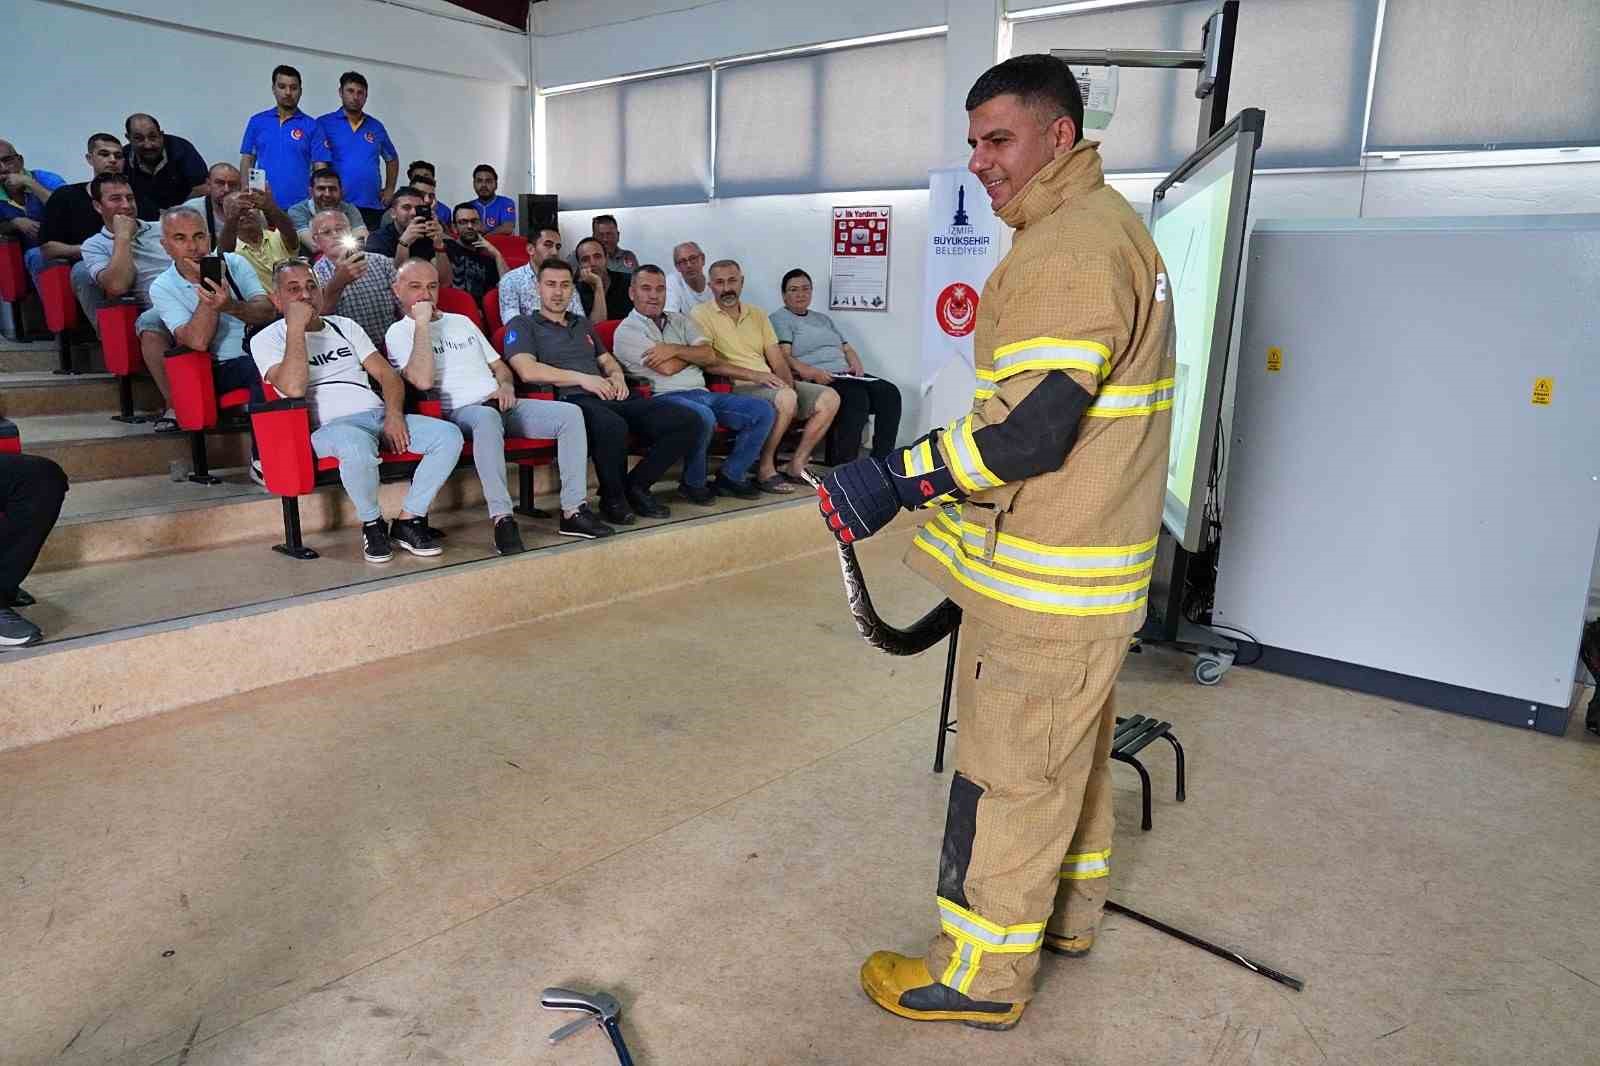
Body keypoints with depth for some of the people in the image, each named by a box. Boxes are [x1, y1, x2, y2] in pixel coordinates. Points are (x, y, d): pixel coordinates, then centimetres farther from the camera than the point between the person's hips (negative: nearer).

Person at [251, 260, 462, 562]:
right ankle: (372, 524, -14)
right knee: (358, 445, -42)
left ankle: (408, 521, -10)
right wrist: (296, 327, -9)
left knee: (449, 435, -19)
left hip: (378, 416, 5)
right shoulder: (266, 340, 9)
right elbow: (293, 388, -12)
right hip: (329, 426, -5)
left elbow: (387, 374, 15)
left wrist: (394, 414, -5)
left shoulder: (344, 326, 24)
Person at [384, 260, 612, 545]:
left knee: (570, 413, -16)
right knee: (487, 417, -43)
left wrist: (506, 386, 5)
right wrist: (422, 323, -10)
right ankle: (501, 519, -42)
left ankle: (573, 511, -20)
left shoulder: (462, 322, 26)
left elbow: (499, 365, 28)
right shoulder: (399, 332, 6)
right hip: (458, 412, -6)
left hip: (499, 404, 6)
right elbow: (423, 380, -14)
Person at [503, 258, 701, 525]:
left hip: (609, 398, 7)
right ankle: (613, 498, -16)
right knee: (612, 426, -43)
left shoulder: (582, 324, 32)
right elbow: (528, 371, -5)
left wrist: (617, 376, 7)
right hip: (570, 400, -6)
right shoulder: (522, 325, 11)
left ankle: (636, 485, -2)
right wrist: (582, 378, -10)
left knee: (688, 422, -14)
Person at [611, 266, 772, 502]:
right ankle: (693, 483, -16)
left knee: (764, 411, -9)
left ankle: (730, 475, 0)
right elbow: (666, 368, -9)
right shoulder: (627, 331, 3)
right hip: (665, 398, -7)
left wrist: (675, 350, -6)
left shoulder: (680, 321, 23)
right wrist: (693, 352, 8)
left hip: (702, 393, 7)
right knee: (703, 416, -39)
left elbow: (710, 356, 8)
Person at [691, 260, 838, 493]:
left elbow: (778, 361, 14)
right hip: (735, 388, -7)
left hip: (771, 385, 7)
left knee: (829, 398, -8)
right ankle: (765, 471, -21)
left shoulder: (757, 315, 20)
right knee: (785, 398, -35)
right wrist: (755, 375, -22)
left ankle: (797, 466, -4)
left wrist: (788, 383, -8)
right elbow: (708, 363, -15)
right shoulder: (702, 315, -1)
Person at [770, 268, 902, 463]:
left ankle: (881, 461, -21)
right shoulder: (779, 319, 7)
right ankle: (842, 467, -32)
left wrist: (857, 366, 4)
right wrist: (811, 372, -23)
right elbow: (784, 357, -8)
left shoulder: (823, 319, 30)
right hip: (814, 381, -7)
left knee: (889, 392, -17)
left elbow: (847, 349, 26)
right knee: (857, 396, -34)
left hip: (844, 376, 7)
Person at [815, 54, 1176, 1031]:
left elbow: (1032, 428, -27)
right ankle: (1067, 911, 41)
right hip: (1098, 558, 10)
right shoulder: (1115, 227, 13)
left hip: (1046, 583, -10)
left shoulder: (1068, 246, -20)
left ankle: (981, 977, 19)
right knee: (1072, 749, 22)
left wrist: (896, 480, -22)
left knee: (1009, 774, 2)